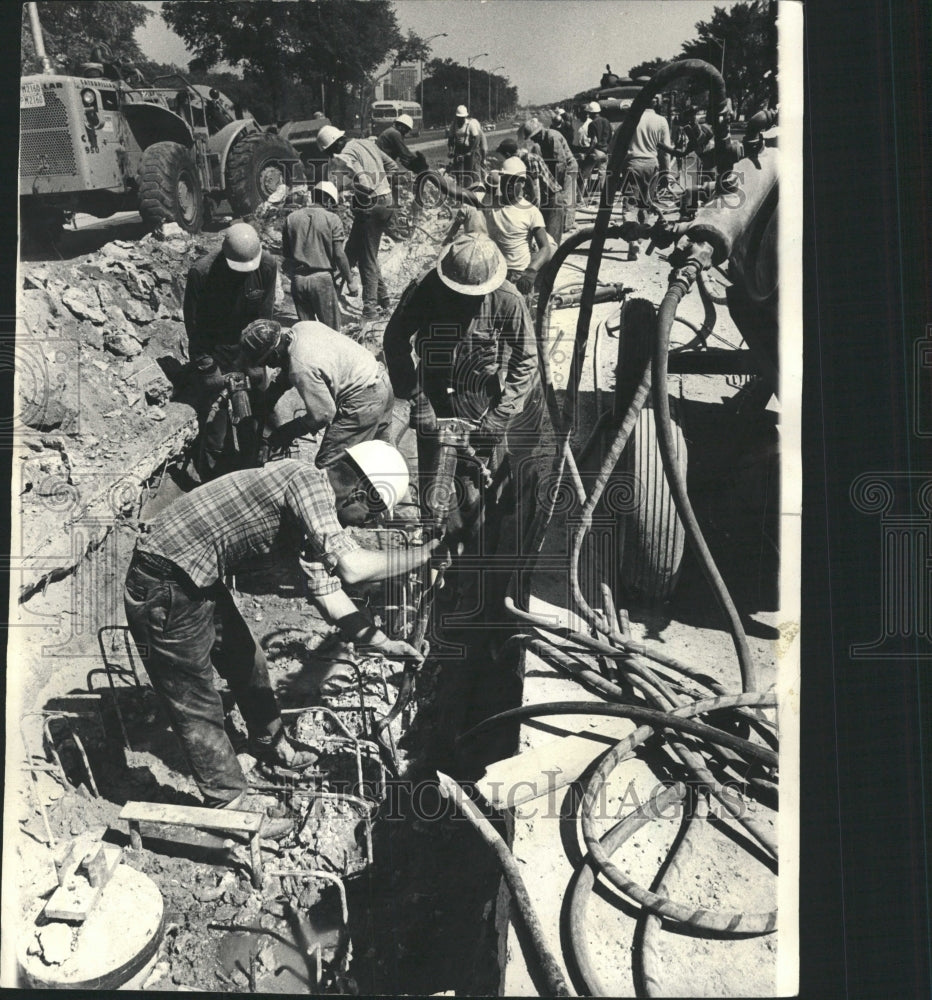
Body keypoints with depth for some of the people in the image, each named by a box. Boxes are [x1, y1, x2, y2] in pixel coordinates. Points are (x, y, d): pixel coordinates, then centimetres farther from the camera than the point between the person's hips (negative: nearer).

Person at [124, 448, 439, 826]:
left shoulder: (314, 512, 7)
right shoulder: (309, 480, -22)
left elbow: (326, 592, 7)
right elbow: (351, 567, -33)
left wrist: (382, 642, 3)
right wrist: (429, 552, -22)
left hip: (199, 582, 10)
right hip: (166, 592, -10)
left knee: (247, 661, 24)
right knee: (198, 706, 4)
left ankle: (271, 745, 47)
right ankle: (230, 807, 21)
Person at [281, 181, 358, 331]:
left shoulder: (291, 218, 7)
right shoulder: (332, 219, -4)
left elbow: (285, 254, 10)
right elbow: (339, 254, -8)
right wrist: (350, 280, -1)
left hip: (298, 279, 4)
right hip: (322, 279, -4)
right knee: (331, 328, 6)